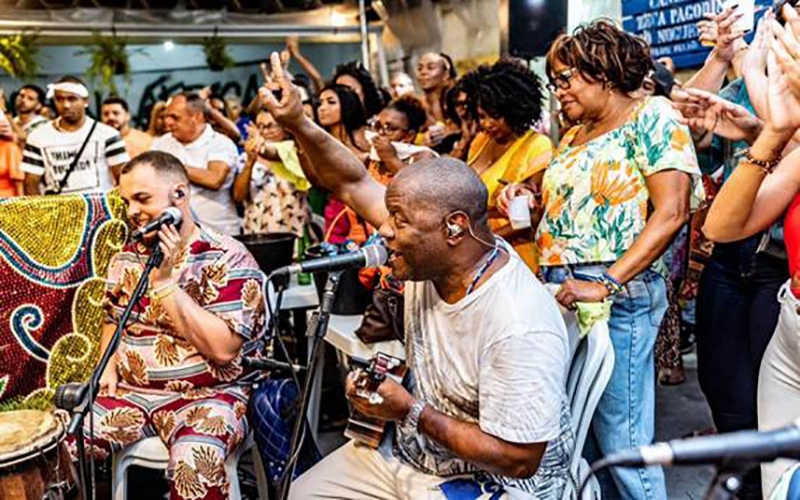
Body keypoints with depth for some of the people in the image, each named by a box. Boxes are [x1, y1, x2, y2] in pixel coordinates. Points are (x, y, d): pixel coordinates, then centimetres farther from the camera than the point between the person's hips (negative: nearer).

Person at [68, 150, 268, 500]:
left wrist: (166, 281, -21)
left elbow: (223, 349, -21)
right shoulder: (126, 258, 8)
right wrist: (108, 367, 4)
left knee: (195, 462, -35)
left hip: (208, 394, -5)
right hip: (130, 391, 6)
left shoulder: (228, 258, -12)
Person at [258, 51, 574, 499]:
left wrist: (410, 411, -25)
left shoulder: (519, 327, -32)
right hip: (410, 450, 8)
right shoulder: (431, 253, -9)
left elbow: (518, 458, -28)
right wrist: (298, 124, -14)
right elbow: (354, 183, -1)